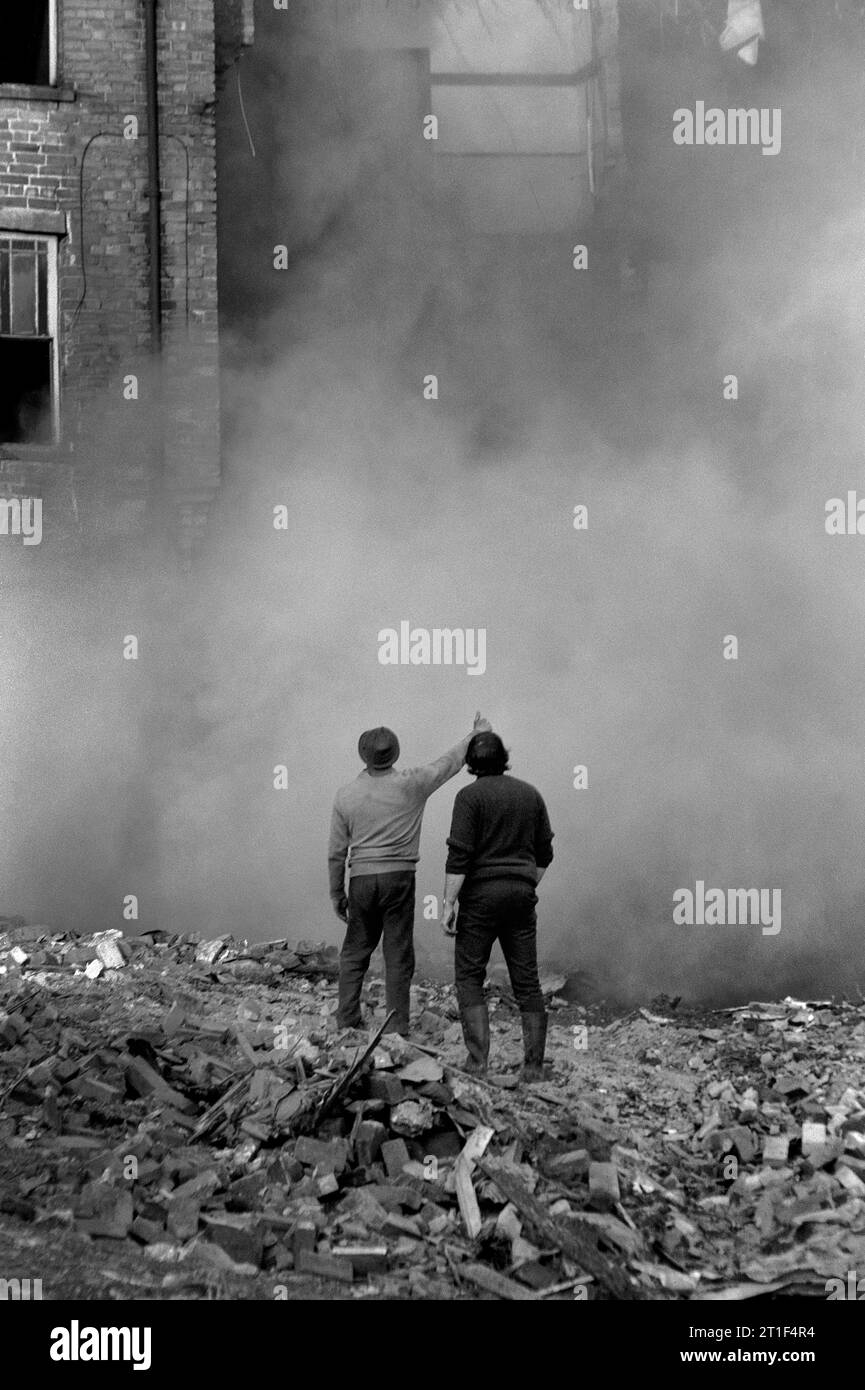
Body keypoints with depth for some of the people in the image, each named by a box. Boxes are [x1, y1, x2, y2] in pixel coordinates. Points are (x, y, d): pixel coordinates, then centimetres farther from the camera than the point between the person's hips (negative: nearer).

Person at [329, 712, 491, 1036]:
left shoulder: (346, 795, 2)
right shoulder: (411, 784, -4)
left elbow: (336, 852, 6)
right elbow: (449, 763, 11)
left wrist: (336, 893, 16)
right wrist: (477, 734, 27)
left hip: (361, 879, 2)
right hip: (399, 876, -2)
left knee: (355, 951, 13)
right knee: (398, 955, 1)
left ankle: (346, 1021, 9)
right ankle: (397, 1028, 1)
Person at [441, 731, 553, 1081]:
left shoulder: (470, 796, -8)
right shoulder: (531, 794, 9)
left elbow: (459, 856, -13)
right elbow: (544, 854, 13)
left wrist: (448, 904, -10)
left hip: (480, 895, -4)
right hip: (521, 895, 4)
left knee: (469, 976, 4)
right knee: (526, 981, 7)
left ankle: (477, 1059, -7)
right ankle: (534, 1066, 5)